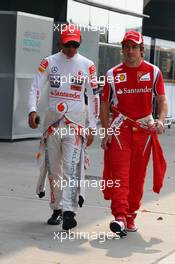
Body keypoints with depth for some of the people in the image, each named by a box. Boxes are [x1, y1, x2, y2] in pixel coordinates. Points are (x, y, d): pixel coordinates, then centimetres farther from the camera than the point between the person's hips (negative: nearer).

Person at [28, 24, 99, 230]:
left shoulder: (87, 65, 3)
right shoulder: (49, 62, 5)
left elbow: (93, 97, 7)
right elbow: (35, 88, 1)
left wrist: (92, 127, 3)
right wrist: (32, 111, -17)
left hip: (76, 120, -2)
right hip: (52, 118, 2)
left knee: (71, 166, -14)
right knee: (53, 166, 7)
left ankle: (69, 211, -19)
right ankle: (57, 209, 18)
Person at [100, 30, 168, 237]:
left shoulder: (153, 72, 5)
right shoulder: (113, 74, 5)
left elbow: (162, 100, 4)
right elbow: (105, 104, 6)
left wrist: (160, 120, -15)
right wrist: (107, 132, -3)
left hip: (144, 129, 1)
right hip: (120, 128, -1)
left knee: (137, 176, 7)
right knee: (120, 173, -13)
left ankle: (131, 216, 18)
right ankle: (119, 217, -19)